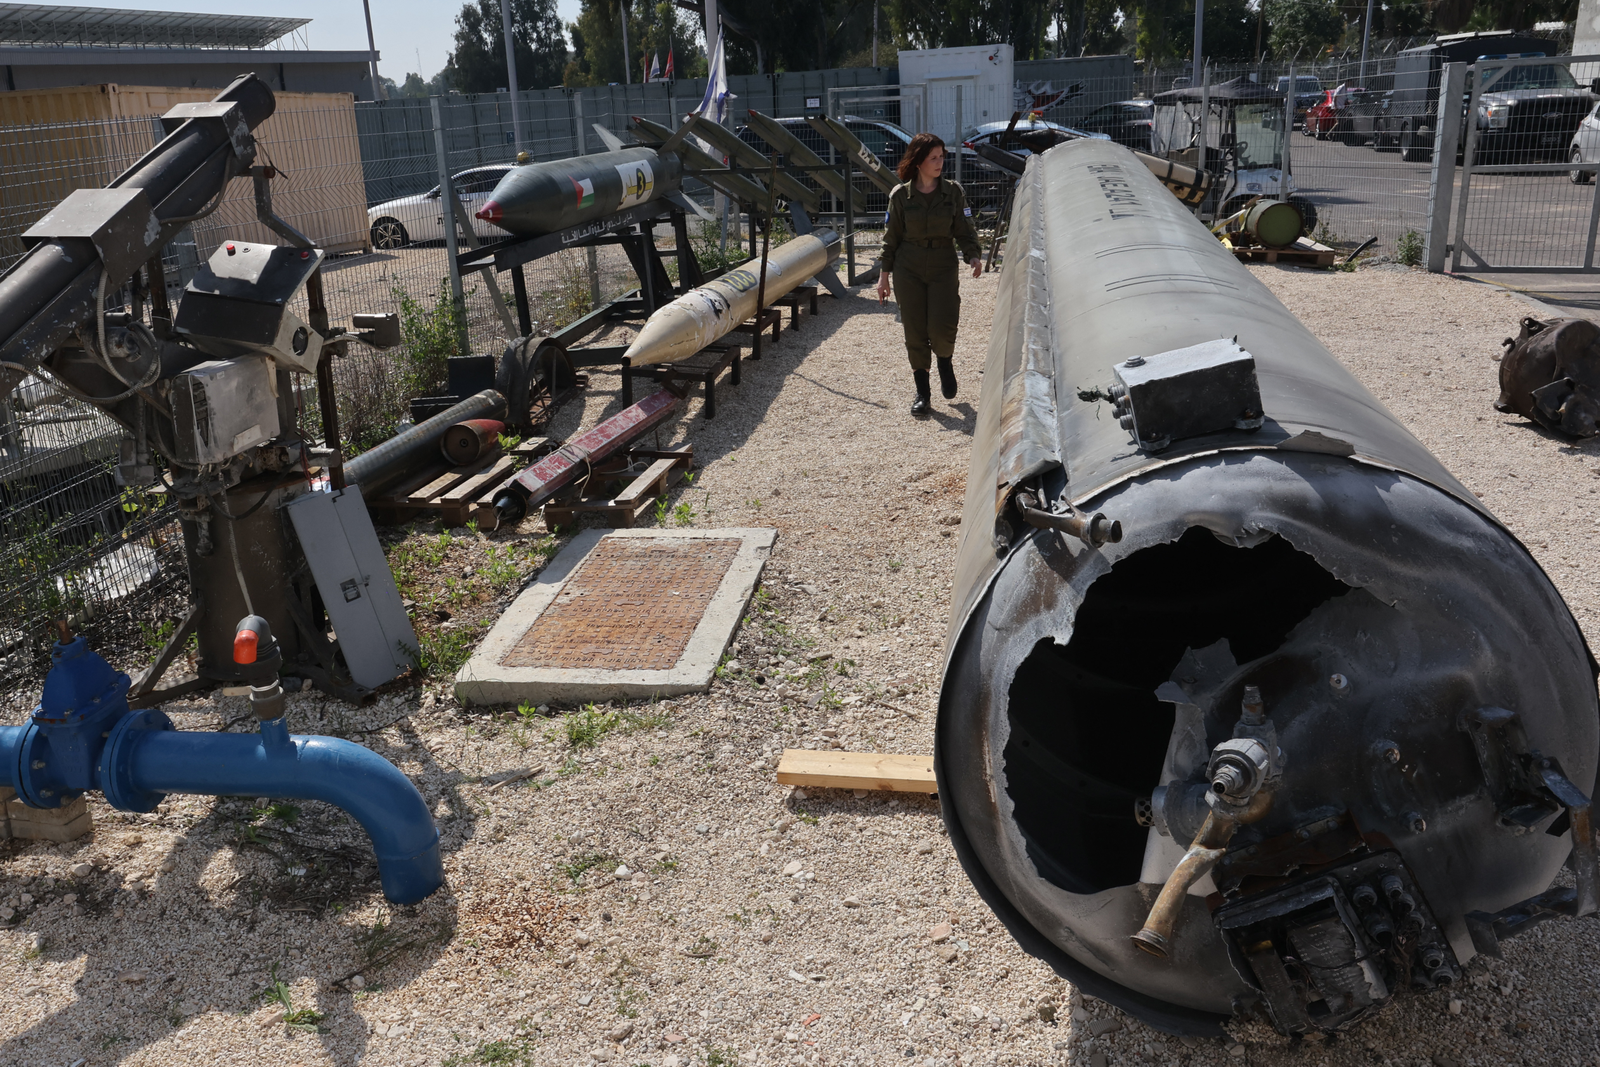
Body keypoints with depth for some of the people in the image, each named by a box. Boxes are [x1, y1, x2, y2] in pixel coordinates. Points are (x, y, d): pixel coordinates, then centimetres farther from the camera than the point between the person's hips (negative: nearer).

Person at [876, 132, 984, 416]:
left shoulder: (953, 192, 1)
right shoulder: (900, 195, 0)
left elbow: (964, 230, 2)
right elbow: (891, 237, 6)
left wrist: (973, 255, -16)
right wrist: (884, 274, 5)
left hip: (943, 267, 0)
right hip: (908, 268, 0)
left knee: (942, 328, -12)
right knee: (915, 332, 1)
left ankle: (945, 361, 23)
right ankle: (921, 391, 14)